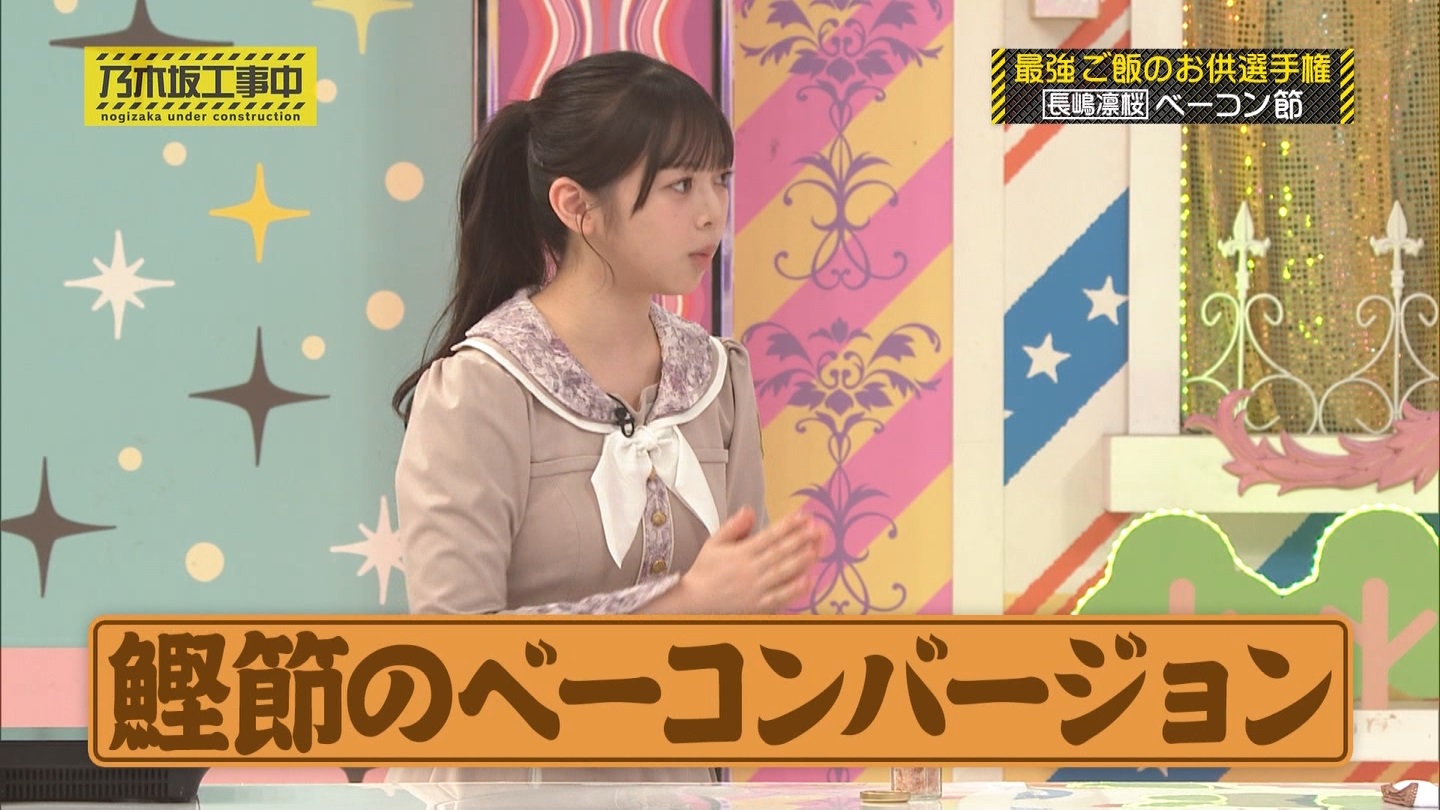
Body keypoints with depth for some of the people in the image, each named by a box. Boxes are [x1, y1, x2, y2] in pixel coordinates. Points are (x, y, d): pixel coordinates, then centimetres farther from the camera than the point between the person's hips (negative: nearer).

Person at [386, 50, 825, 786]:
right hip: (500, 786, -6)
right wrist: (683, 603, -26)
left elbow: (735, 600, 8)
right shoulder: (477, 389, -15)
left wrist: (767, 589, -14)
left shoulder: (716, 376, 1)